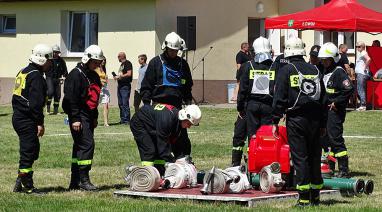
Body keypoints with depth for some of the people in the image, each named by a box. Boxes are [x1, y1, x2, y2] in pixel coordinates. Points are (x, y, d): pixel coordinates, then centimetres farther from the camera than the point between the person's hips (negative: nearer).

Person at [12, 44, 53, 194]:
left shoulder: (23, 72, 16)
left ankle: (20, 184, 17)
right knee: (28, 152, -4)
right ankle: (28, 187, 0)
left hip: (18, 118, 10)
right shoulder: (36, 76, -15)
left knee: (33, 149, 16)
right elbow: (36, 102, -20)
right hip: (27, 121, -10)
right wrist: (40, 123, -17)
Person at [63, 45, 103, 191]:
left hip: (89, 116, 9)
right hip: (79, 116, -9)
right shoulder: (76, 75, -13)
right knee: (87, 144, -15)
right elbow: (71, 98, -17)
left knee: (80, 146, 11)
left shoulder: (94, 76, 16)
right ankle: (84, 180, -13)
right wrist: (75, 119, -21)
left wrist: (95, 117, 23)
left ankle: (75, 181, 16)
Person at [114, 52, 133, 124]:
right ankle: (122, 119, 14)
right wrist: (116, 77, 9)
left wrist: (120, 76, -13)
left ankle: (127, 120, -10)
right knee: (120, 104, 10)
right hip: (120, 86, 10)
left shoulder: (127, 63, -8)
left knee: (125, 103, -11)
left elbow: (129, 74, -18)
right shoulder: (122, 64, 21)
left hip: (125, 86, -10)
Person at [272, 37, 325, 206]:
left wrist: (275, 121, -2)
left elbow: (279, 98, -7)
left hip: (296, 119, -4)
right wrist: (322, 124, 18)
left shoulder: (286, 71, -4)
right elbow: (323, 98, 14)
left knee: (300, 158, -3)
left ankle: (304, 198, -6)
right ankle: (315, 196, 16)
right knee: (314, 157, 11)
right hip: (315, 119, 4)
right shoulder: (315, 70, 10)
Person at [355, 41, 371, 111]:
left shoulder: (363, 53, -12)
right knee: (359, 90, 12)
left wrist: (365, 67, -22)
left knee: (361, 90, -11)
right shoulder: (360, 54, 19)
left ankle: (363, 105, -12)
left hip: (362, 74, -11)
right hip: (359, 74, 11)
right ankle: (362, 105, 15)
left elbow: (368, 59, -32)